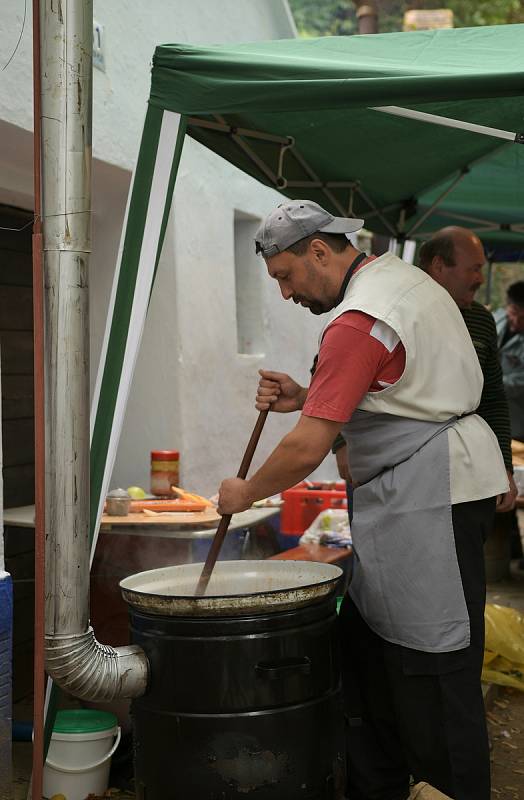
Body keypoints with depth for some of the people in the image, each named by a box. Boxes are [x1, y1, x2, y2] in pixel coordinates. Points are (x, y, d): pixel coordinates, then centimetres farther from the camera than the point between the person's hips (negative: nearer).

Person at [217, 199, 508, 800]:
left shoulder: (358, 320, -18)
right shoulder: (400, 278, 14)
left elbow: (306, 450, -20)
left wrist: (245, 493, -4)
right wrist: (306, 398, 8)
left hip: (432, 490, -11)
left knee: (432, 664, -5)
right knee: (367, 638, 13)